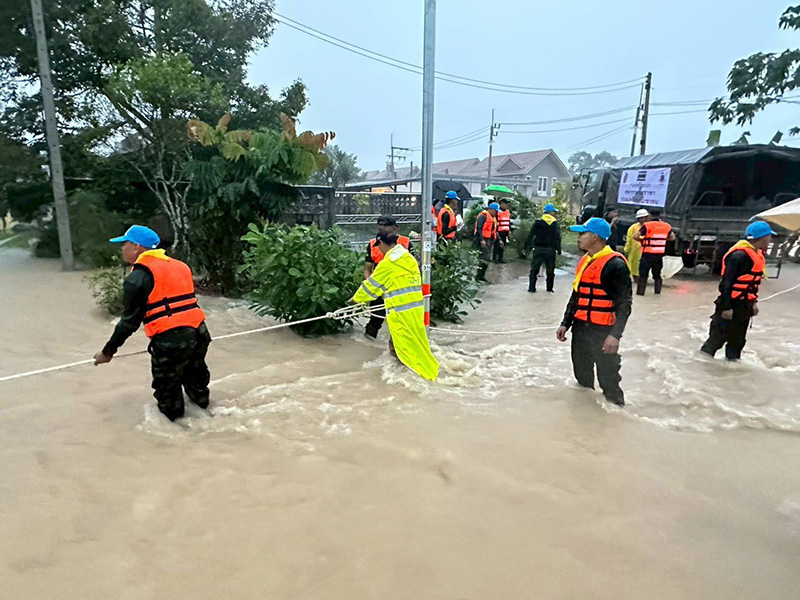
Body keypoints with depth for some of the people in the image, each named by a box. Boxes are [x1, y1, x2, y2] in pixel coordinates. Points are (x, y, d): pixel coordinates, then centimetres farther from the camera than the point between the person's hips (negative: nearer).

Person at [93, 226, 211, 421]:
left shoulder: (138, 277, -6)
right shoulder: (179, 265, 15)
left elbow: (130, 321, -5)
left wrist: (108, 351, 6)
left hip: (171, 340, -7)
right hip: (199, 332, 7)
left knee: (167, 390, 13)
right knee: (195, 381, 28)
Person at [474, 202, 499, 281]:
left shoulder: (493, 218, 20)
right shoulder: (483, 216, -11)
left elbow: (494, 230, 26)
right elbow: (479, 228, -19)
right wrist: (481, 240, -27)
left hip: (490, 241, 10)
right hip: (483, 241, -10)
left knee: (487, 259, 10)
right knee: (483, 258, -12)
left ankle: (481, 275, 18)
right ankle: (479, 276, -9)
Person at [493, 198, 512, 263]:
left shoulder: (508, 212, 16)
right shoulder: (497, 211, -8)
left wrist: (509, 230, 18)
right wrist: (496, 231, -14)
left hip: (505, 232, 7)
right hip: (499, 232, -7)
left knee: (502, 245, 10)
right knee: (497, 245, -4)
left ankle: (500, 258, 17)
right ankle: (494, 259, 1)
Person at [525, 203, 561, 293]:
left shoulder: (538, 222, 0)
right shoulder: (555, 223, 0)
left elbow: (531, 235, -3)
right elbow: (558, 237, -4)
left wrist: (527, 245, 1)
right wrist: (558, 249, -1)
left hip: (538, 249, 0)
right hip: (550, 250, 0)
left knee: (534, 269, 6)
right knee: (550, 270, 12)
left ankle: (532, 288, 0)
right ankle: (549, 288, 16)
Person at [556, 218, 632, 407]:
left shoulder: (615, 264, -14)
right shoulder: (584, 261, 12)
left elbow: (624, 303, -16)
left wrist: (615, 334, -24)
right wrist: (566, 324, 16)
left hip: (603, 332, -8)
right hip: (580, 328, 8)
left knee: (608, 381, -2)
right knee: (582, 377, 19)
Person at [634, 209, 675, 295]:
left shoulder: (647, 225, -9)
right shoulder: (667, 226, 6)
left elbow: (635, 237, -15)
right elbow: (672, 237, 15)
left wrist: (642, 240, 4)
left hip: (647, 254, -4)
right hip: (659, 255, 4)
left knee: (643, 274, 0)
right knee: (657, 275, 17)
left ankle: (640, 292, -4)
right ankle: (657, 292, 19)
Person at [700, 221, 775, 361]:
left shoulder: (757, 255, 11)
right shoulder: (740, 255, -20)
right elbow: (726, 282, -22)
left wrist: (754, 301, 16)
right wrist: (726, 307, -22)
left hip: (744, 307, 9)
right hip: (731, 306, -9)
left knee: (738, 340, 18)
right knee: (717, 338, -3)